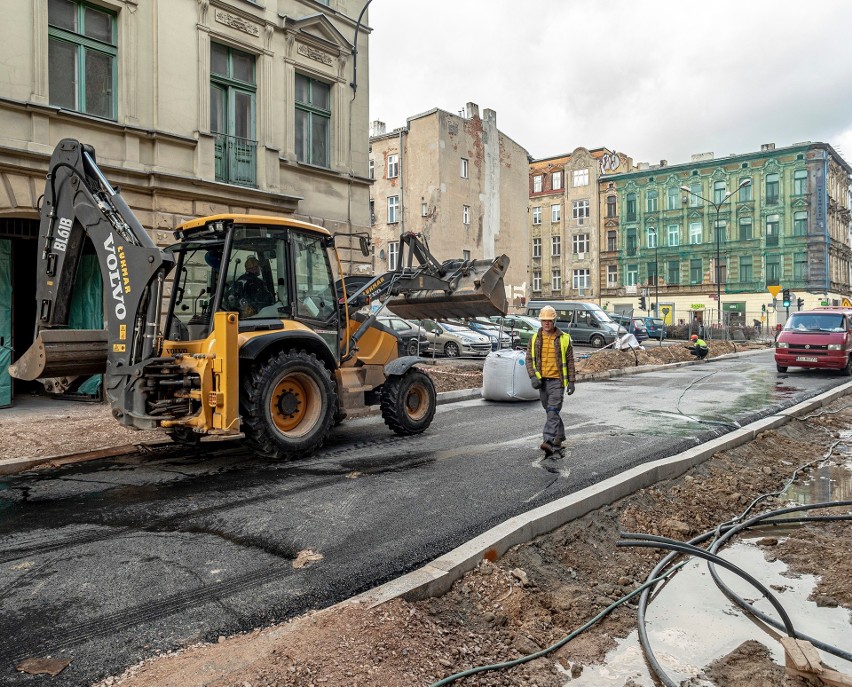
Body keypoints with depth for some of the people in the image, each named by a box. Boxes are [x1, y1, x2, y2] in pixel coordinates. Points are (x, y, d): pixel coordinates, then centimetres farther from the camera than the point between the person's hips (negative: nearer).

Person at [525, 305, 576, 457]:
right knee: (550, 411, 15)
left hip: (557, 380, -4)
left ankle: (548, 441, -22)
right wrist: (533, 376, -11)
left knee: (553, 411, -14)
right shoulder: (535, 339, 5)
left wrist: (571, 381, -2)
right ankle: (560, 436, 33)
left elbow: (570, 361, 1)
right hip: (542, 381, 4)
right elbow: (529, 359, 3)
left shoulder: (564, 338, -1)